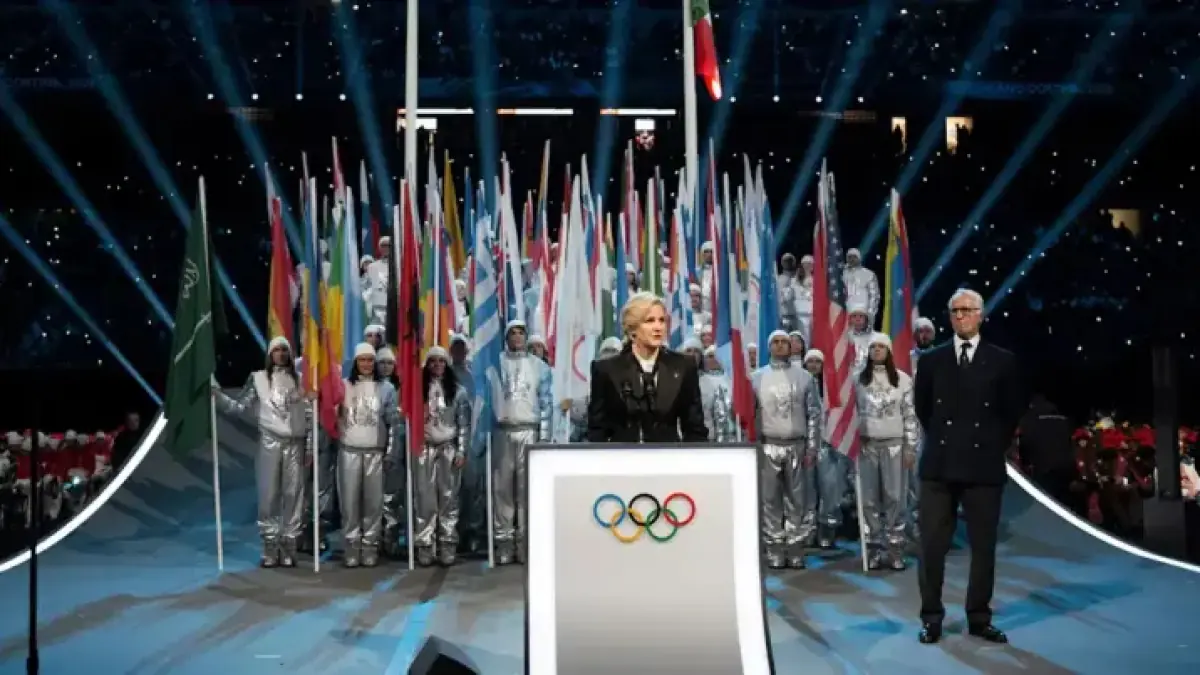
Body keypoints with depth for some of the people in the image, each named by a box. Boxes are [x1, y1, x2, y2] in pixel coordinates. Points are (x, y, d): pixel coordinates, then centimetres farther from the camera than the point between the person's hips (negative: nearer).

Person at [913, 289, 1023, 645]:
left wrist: (995, 446, 5)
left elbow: (1012, 412, 9)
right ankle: (931, 618, 10)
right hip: (939, 464, 1)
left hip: (984, 465, 0)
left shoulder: (1002, 360, 3)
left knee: (984, 546, 6)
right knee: (933, 545, 1)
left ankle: (979, 618, 16)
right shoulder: (932, 359, 6)